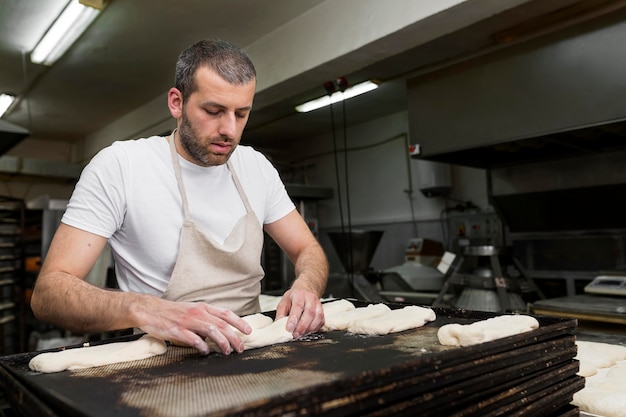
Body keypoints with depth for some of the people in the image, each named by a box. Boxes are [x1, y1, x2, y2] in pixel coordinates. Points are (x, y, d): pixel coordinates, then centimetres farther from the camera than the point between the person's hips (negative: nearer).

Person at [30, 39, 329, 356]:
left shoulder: (257, 167, 4)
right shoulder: (118, 165, -11)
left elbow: (308, 250, 8)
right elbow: (47, 293, -14)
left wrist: (306, 284, -17)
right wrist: (146, 311, -34)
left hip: (250, 348, 2)